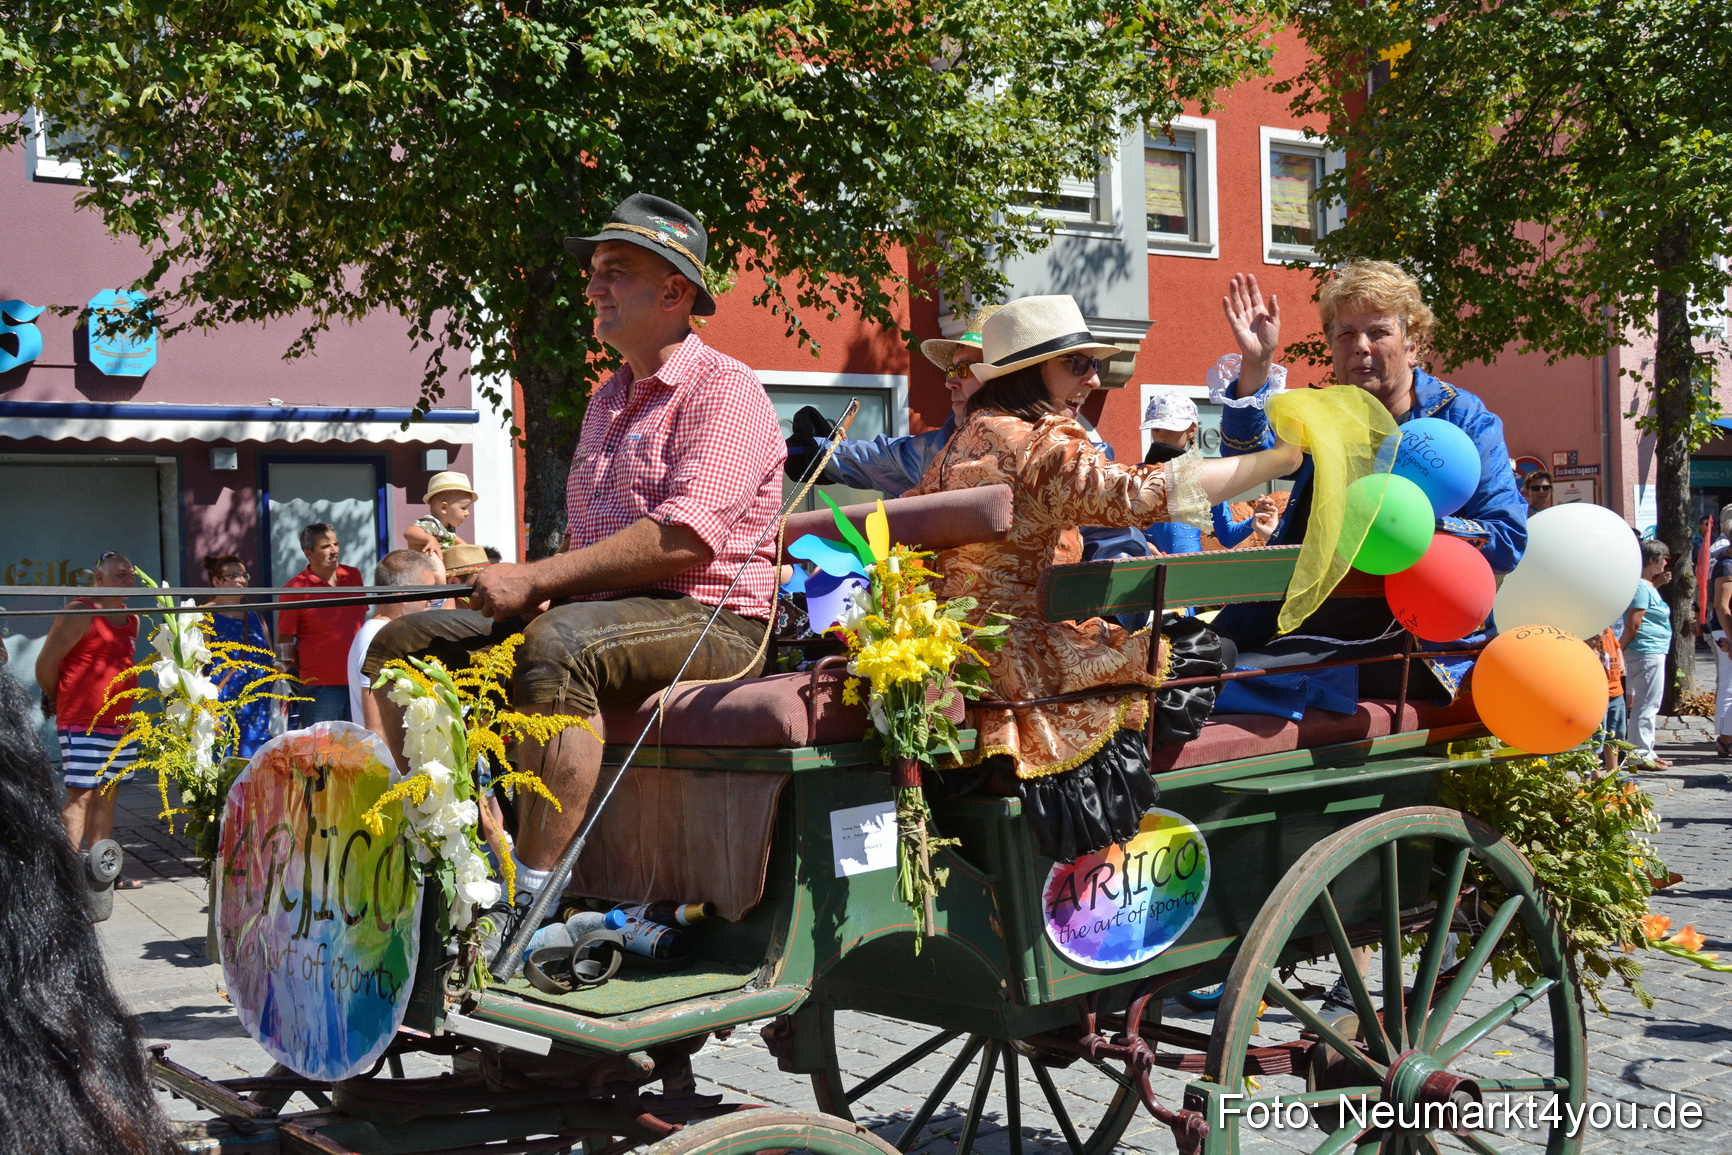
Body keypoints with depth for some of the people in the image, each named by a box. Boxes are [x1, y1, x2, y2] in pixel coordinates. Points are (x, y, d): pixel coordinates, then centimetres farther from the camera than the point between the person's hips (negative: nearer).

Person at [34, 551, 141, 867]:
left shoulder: (132, 619, 15)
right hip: (82, 724, -8)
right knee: (80, 795, -9)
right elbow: (45, 664, -8)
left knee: (106, 796, 10)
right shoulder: (79, 614, -10)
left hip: (118, 723, 8)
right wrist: (58, 700, 5)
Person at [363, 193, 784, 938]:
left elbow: (685, 537, -21)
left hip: (709, 623, -9)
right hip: (594, 615, 9)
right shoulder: (606, 402, 22)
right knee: (402, 643, -1)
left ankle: (526, 904, -36)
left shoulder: (723, 390, -7)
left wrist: (534, 580, -20)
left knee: (561, 644, -39)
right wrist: (537, 587, 5)